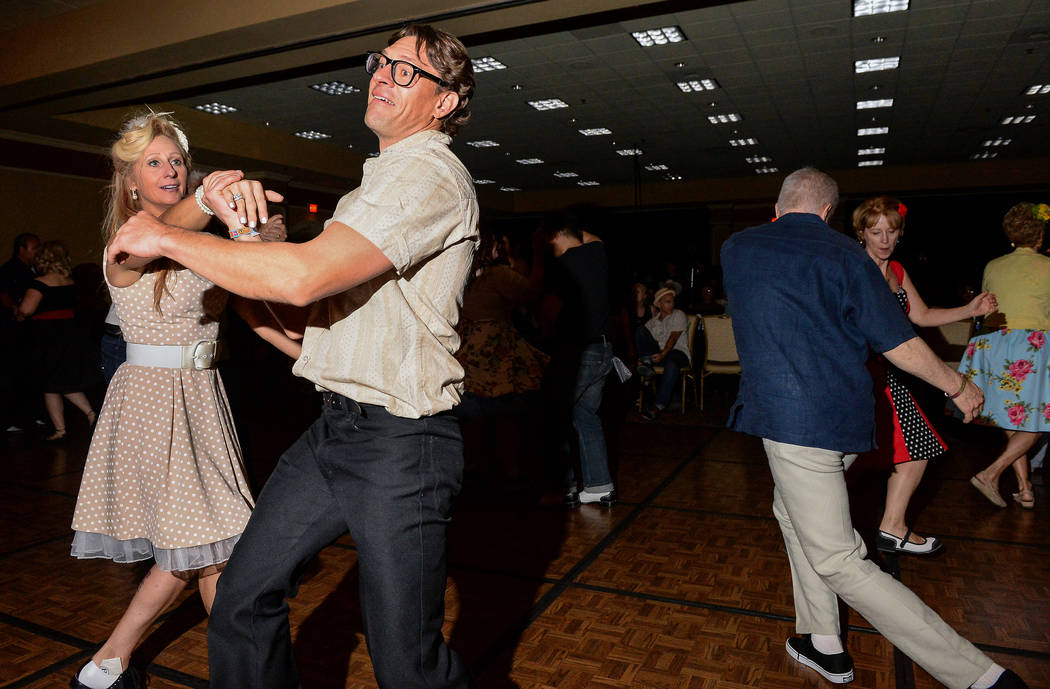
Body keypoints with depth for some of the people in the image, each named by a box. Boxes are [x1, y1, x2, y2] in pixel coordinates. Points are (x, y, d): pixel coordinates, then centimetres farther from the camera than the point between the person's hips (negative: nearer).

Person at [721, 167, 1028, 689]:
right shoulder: (844, 253, 1)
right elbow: (899, 344, -2)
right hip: (843, 417, 4)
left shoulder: (736, 248, 4)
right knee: (791, 512, 26)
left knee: (838, 562, 0)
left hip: (790, 420, -4)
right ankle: (823, 645, 32)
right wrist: (958, 387, 14)